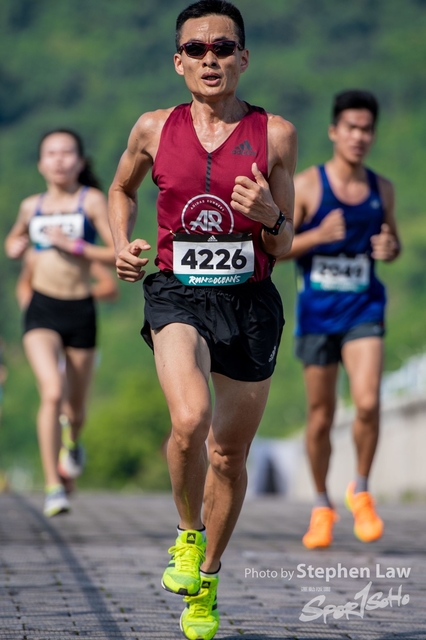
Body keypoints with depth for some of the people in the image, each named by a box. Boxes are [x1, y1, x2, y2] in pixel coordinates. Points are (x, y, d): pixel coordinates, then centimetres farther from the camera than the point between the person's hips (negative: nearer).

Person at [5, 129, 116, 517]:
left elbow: (117, 255, -9)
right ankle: (53, 486, -18)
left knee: (76, 407, 12)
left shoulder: (92, 200, -3)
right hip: (42, 310, 1)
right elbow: (15, 241, 29)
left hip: (80, 311, -1)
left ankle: (73, 442, 50)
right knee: (51, 393, -21)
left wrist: (74, 245, -17)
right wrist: (16, 246, 8)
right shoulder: (32, 206, 7)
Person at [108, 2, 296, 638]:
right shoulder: (154, 129, 2)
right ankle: (189, 533, 0)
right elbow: (122, 189, 23)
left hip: (250, 300, 1)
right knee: (190, 420, -28)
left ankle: (206, 584, 32)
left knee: (230, 454, 10)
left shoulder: (275, 134, 0)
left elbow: (284, 249, 4)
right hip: (177, 294, -1)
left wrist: (270, 216, -18)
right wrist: (121, 246, 5)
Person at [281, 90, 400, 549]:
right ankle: (321, 507, 23)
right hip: (317, 310, -1)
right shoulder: (306, 186, -5)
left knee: (367, 403, -17)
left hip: (364, 308, 1)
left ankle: (361, 492, 5)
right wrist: (319, 236, -21)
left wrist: (390, 248, -5)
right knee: (320, 415, 6)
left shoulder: (381, 188, 5)